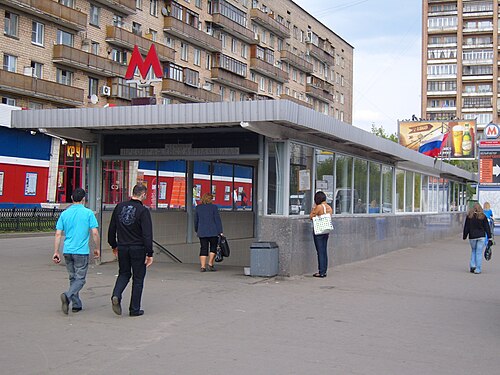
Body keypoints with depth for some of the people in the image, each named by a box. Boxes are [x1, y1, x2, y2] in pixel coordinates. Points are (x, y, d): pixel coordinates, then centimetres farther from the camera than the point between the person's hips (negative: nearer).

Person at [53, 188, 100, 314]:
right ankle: (67, 296, -22)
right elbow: (95, 233, -8)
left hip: (67, 251, 4)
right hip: (82, 251, -4)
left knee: (73, 278, 16)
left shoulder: (64, 213, 5)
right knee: (80, 279, 2)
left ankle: (76, 305, 19)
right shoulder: (88, 213, -6)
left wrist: (56, 252, 6)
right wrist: (97, 248, 5)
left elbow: (58, 234, 2)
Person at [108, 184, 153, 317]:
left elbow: (111, 229, 10)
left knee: (124, 274, 20)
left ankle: (116, 295, -5)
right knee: (138, 278, 7)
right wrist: (150, 254, -12)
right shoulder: (143, 211, -14)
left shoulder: (119, 207, 3)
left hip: (122, 248, 5)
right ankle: (134, 309, 11)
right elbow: (147, 234, -17)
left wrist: (114, 245, 22)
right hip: (138, 249, -4)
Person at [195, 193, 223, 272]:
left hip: (202, 232, 3)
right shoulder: (214, 207, -4)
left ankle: (202, 266, -1)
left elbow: (196, 220, 14)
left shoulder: (198, 208, 6)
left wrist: (196, 230, 28)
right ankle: (210, 264, 5)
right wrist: (220, 232, -4)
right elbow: (217, 220, -6)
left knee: (203, 249, 5)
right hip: (213, 232, -3)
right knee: (213, 247, 11)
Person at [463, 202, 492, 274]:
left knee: (473, 251, 18)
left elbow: (466, 227, 3)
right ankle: (478, 269, -1)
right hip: (481, 236, -1)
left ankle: (472, 266, 5)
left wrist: (465, 236, 9)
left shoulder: (469, 216, 0)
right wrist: (489, 236, 6)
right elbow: (487, 227, 1)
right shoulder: (483, 216, -1)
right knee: (479, 252, 1)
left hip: (472, 237, 1)